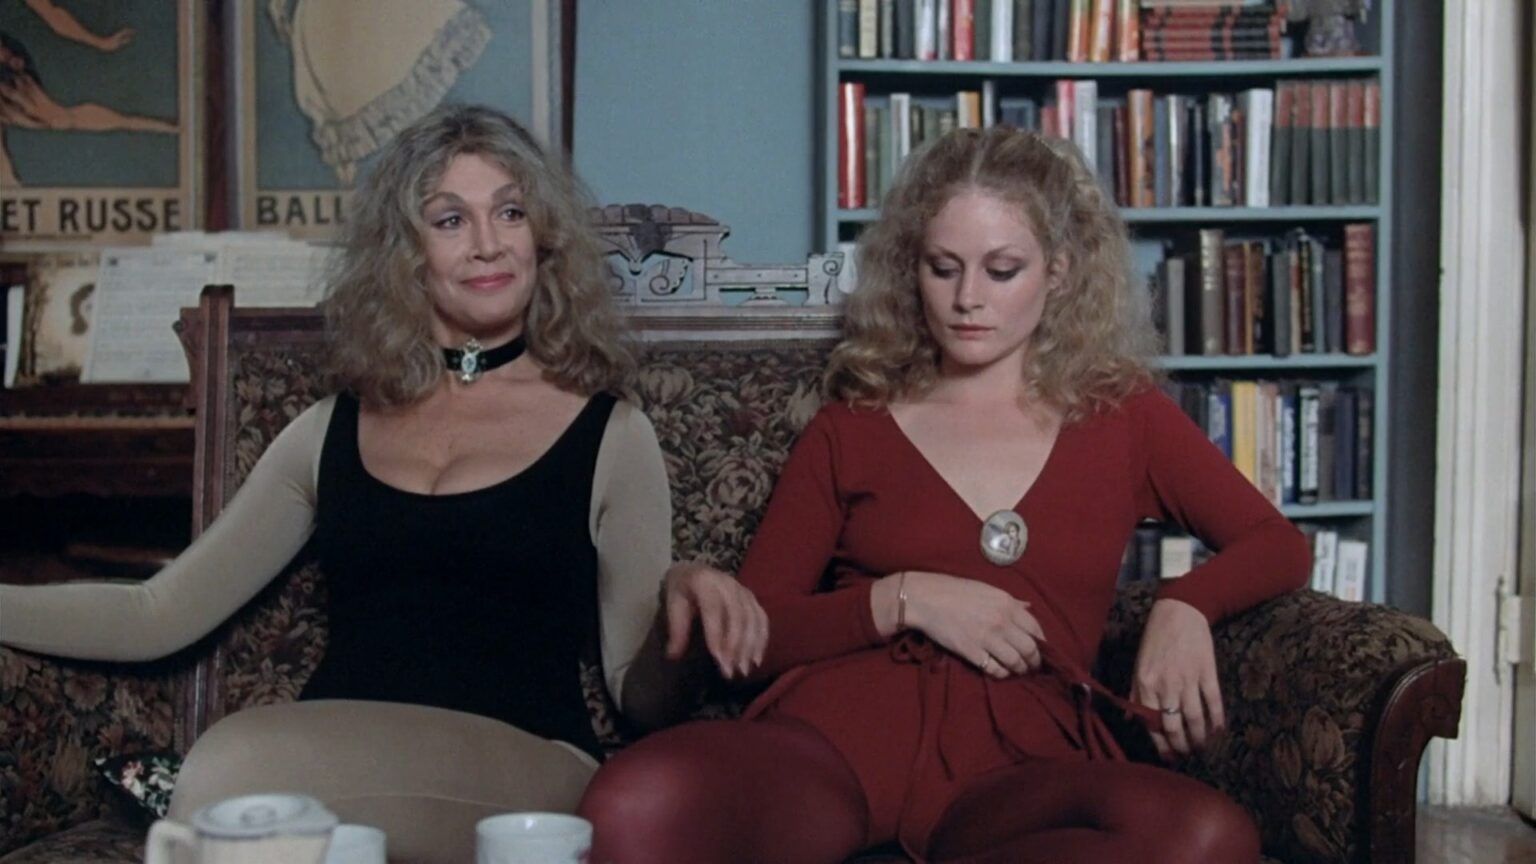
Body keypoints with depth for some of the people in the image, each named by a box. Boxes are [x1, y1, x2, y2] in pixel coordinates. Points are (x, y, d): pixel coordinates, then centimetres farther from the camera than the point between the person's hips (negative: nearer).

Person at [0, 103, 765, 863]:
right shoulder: (329, 432, 17)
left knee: (238, 766, -32)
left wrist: (682, 609, -14)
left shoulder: (610, 435, 7)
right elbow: (162, 614, 17)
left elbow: (641, 697, 8)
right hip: (323, 767, 3)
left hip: (522, 768, -3)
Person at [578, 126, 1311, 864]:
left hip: (1017, 754, 2)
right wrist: (902, 600, -4)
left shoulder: (1123, 415, 19)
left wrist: (1182, 606, -2)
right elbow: (751, 627, 14)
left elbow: (1277, 545, 20)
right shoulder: (849, 429, 18)